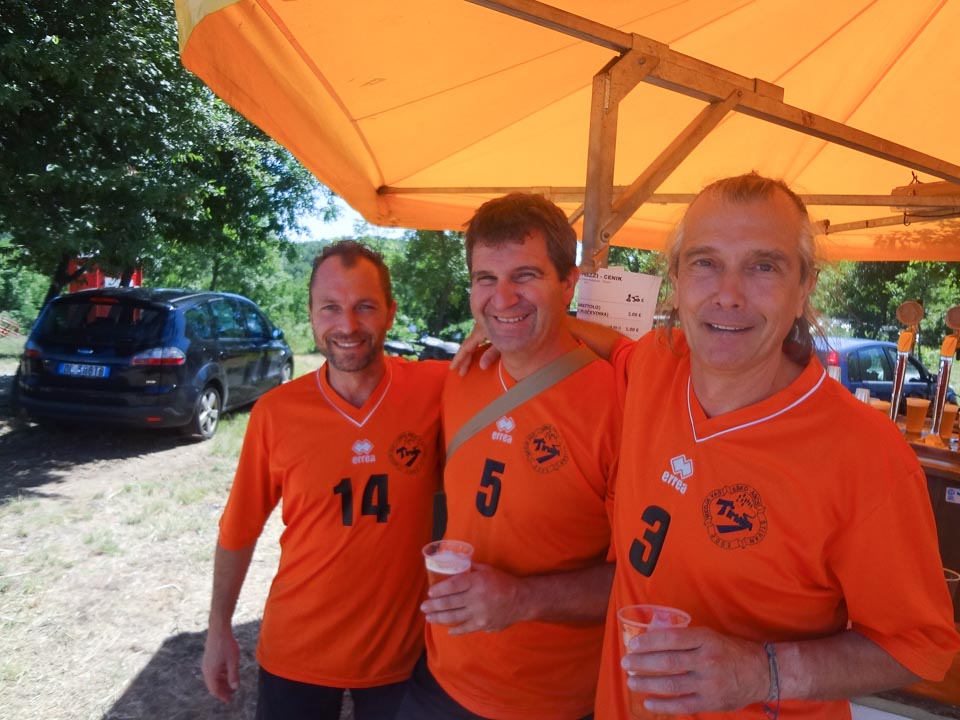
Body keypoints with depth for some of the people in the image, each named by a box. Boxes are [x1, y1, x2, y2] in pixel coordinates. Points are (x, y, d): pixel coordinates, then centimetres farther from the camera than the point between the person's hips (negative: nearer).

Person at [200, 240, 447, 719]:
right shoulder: (275, 412, -11)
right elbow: (238, 530, -1)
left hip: (400, 651, 0)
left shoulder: (435, 389, -14)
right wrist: (218, 628, 4)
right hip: (296, 653, 0)